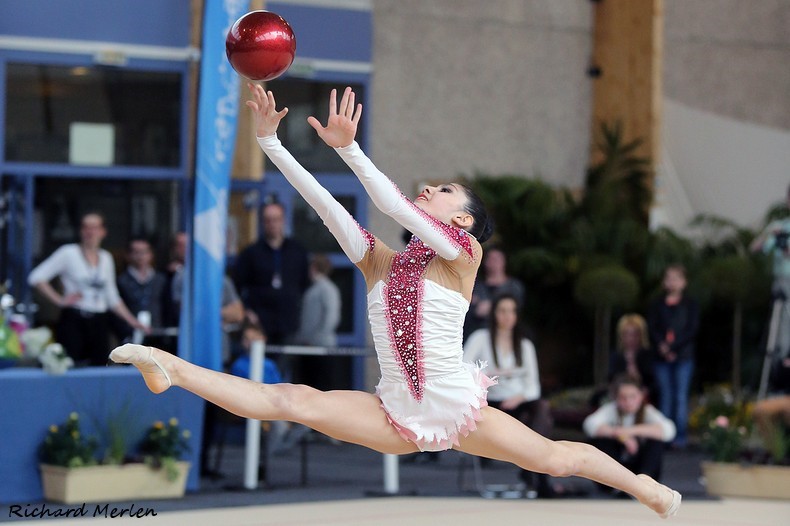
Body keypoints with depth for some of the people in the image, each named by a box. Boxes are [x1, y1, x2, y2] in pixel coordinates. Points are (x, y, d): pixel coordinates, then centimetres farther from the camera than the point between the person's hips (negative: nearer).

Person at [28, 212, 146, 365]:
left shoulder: (106, 258, 15)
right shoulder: (69, 253, 1)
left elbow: (112, 298, 21)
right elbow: (36, 277, -4)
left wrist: (132, 321, 14)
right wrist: (59, 300, -8)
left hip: (99, 323, 5)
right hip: (74, 320, -4)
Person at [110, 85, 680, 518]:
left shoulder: (464, 256, -9)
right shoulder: (381, 261, 5)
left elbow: (398, 209, -22)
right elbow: (325, 204, -3)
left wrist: (349, 148, -34)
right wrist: (269, 141, -10)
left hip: (459, 410, -3)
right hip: (396, 418, 3)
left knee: (554, 457, -4)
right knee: (294, 400, -11)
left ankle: (641, 484, 22)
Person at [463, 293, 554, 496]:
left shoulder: (525, 345, 17)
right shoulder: (481, 338, 7)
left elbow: (533, 385, 9)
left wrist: (519, 398, -14)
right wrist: (495, 372, -17)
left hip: (520, 403, 2)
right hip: (492, 405, -2)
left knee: (542, 407, -32)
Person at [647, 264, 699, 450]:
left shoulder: (690, 305, 5)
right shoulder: (657, 305, 11)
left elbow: (692, 330, -4)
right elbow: (651, 328, 2)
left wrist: (672, 346, -13)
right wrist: (661, 345, -16)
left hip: (683, 357, -2)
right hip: (661, 358, 2)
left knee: (681, 397, -5)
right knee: (665, 396, 2)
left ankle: (680, 435, -4)